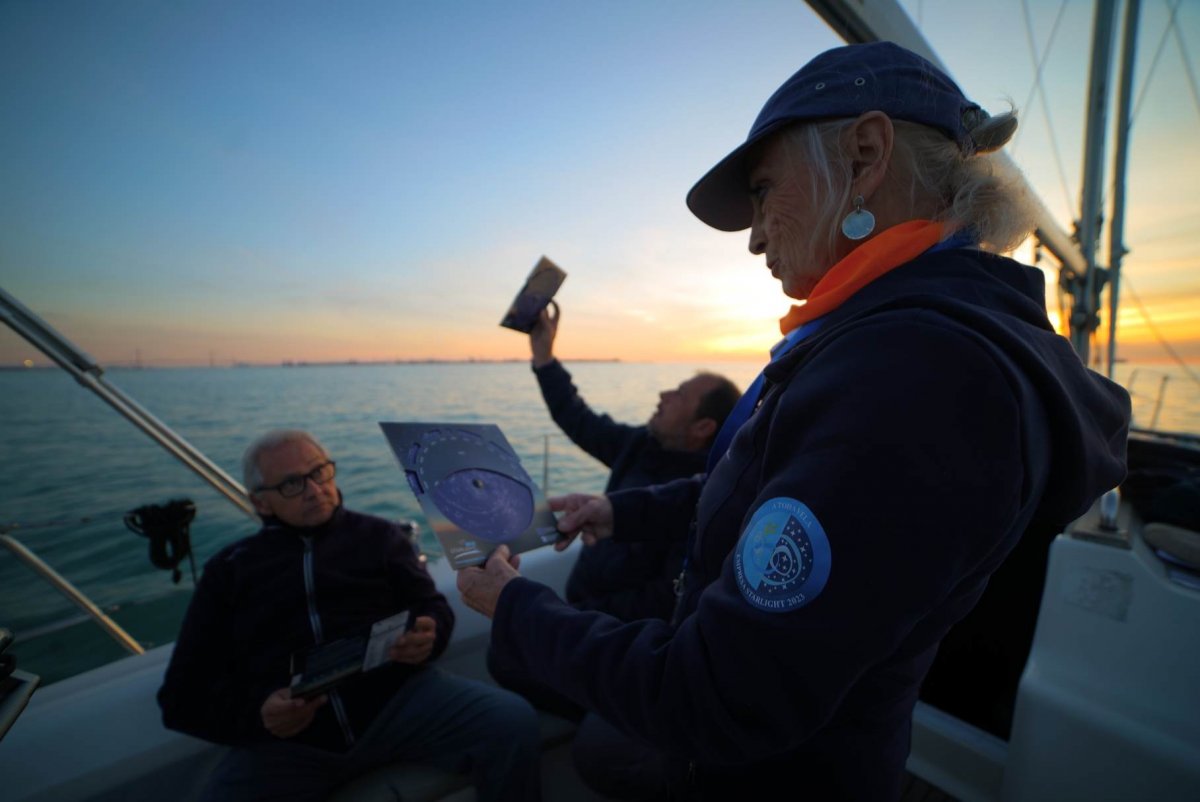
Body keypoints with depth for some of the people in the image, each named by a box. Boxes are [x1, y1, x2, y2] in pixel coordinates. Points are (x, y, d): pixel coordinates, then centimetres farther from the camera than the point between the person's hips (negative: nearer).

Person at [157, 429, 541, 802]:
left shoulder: (379, 535, 15)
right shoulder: (228, 569, 16)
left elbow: (433, 607, 15)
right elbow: (184, 694, 13)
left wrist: (428, 636, -10)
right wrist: (256, 713, -9)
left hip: (398, 698, 0)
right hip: (286, 737, 1)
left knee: (514, 722, -23)